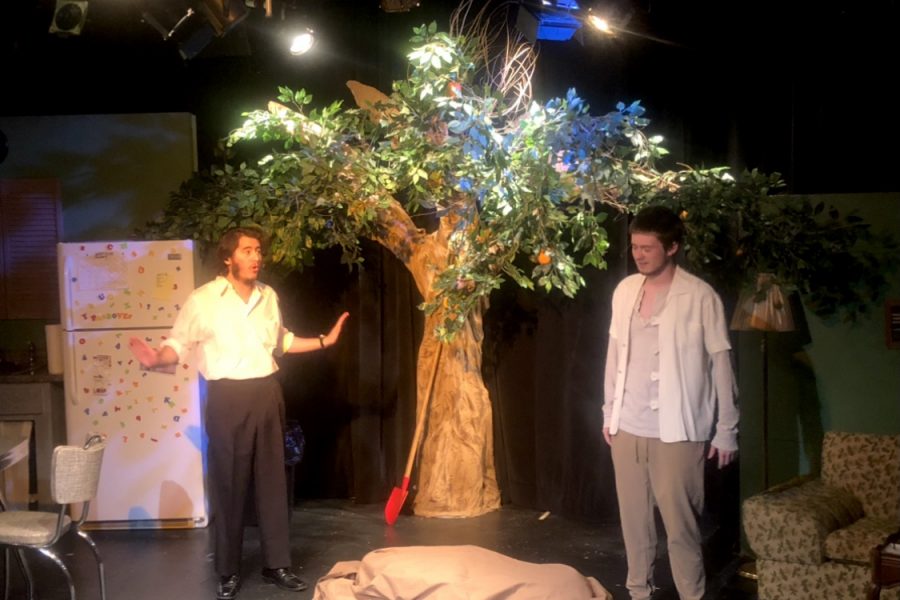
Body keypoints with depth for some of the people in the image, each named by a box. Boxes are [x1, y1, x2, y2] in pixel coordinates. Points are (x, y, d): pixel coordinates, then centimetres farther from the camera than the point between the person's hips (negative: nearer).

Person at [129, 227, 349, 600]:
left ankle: (277, 564, 20)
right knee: (228, 485, 3)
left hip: (267, 393, 5)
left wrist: (323, 341, 18)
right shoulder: (203, 299, -7)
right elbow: (179, 343, -6)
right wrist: (157, 359, -26)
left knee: (273, 481, 9)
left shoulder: (269, 296, 10)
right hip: (227, 398, -5)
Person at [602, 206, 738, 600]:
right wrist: (609, 412, 15)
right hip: (627, 427, 5)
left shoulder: (700, 297, -10)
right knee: (633, 518, 14)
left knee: (680, 522, 0)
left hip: (676, 430, -5)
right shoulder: (624, 291, 5)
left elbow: (721, 364, -7)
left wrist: (726, 430, -7)